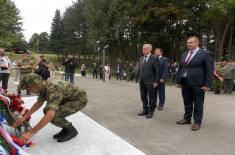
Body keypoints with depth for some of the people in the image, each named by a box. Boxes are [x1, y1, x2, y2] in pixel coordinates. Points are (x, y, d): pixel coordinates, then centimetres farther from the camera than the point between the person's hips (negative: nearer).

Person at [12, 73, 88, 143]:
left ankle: (71, 130, 0)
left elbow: (50, 114, -40)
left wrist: (30, 133, -36)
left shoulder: (52, 89, -32)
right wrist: (23, 118, 8)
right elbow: (38, 103, 12)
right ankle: (67, 128, 12)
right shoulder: (44, 86, -2)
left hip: (80, 99, -9)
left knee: (53, 116, -22)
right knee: (47, 110, 3)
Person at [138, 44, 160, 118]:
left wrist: (156, 81, -13)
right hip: (142, 82, 6)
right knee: (143, 97, 13)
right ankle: (145, 110, 26)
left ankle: (150, 111, 17)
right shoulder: (141, 58, 13)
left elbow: (157, 71, -9)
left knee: (151, 98, 5)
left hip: (150, 82, -6)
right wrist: (140, 79, 11)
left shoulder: (154, 58, -7)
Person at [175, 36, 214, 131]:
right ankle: (187, 119, 28)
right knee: (187, 103, 15)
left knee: (198, 104, 5)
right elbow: (180, 69, 16)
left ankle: (197, 122, 18)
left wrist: (207, 84, -13)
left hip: (197, 84, -5)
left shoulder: (206, 54, -5)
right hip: (185, 83, 6)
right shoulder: (184, 55, 13)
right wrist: (178, 81, 12)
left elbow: (210, 70, -8)